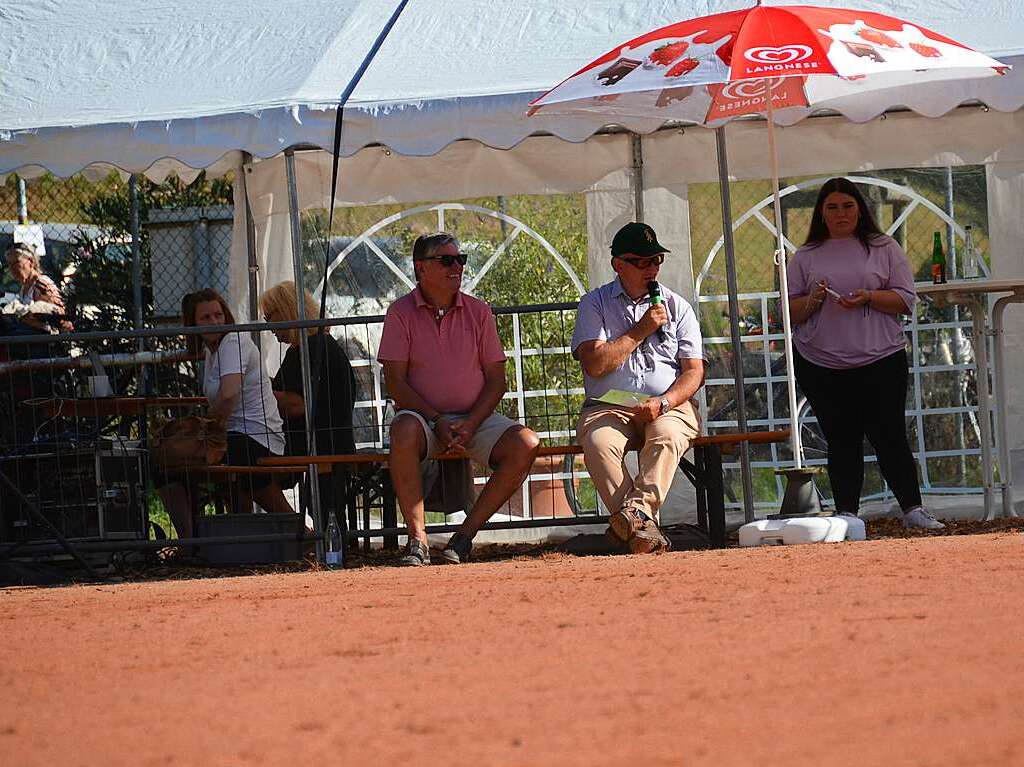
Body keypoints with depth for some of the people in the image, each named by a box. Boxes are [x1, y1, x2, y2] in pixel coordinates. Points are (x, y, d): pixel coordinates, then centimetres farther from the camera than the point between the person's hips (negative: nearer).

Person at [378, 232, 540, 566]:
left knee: (526, 444, -25)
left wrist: (470, 425, -11)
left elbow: (496, 379, 6)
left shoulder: (478, 312, 8)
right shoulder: (401, 313, 0)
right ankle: (418, 538, -34)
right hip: (423, 415, -3)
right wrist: (438, 422, -18)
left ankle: (465, 534, -21)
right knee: (405, 431, -39)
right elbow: (396, 382, -6)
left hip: (476, 417, 3)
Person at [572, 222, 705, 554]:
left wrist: (663, 402, -14)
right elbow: (594, 364, -6)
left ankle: (637, 511, -50)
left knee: (667, 436, -35)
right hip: (609, 408, -1)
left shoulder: (677, 306, 14)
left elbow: (695, 371, 5)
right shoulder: (594, 304, 10)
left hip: (671, 406, 1)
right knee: (599, 442, -34)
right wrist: (640, 331, -6)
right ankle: (642, 527, -43)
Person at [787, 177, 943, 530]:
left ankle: (913, 510, -2)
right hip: (822, 365, 1)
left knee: (890, 436, -5)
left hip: (880, 359, -1)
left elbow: (906, 299, 3)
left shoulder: (883, 249, 8)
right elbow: (791, 312, 10)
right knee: (841, 441, 2)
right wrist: (813, 300, -11)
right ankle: (846, 515, 5)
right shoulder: (805, 257, 11)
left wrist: (869, 298, -13)